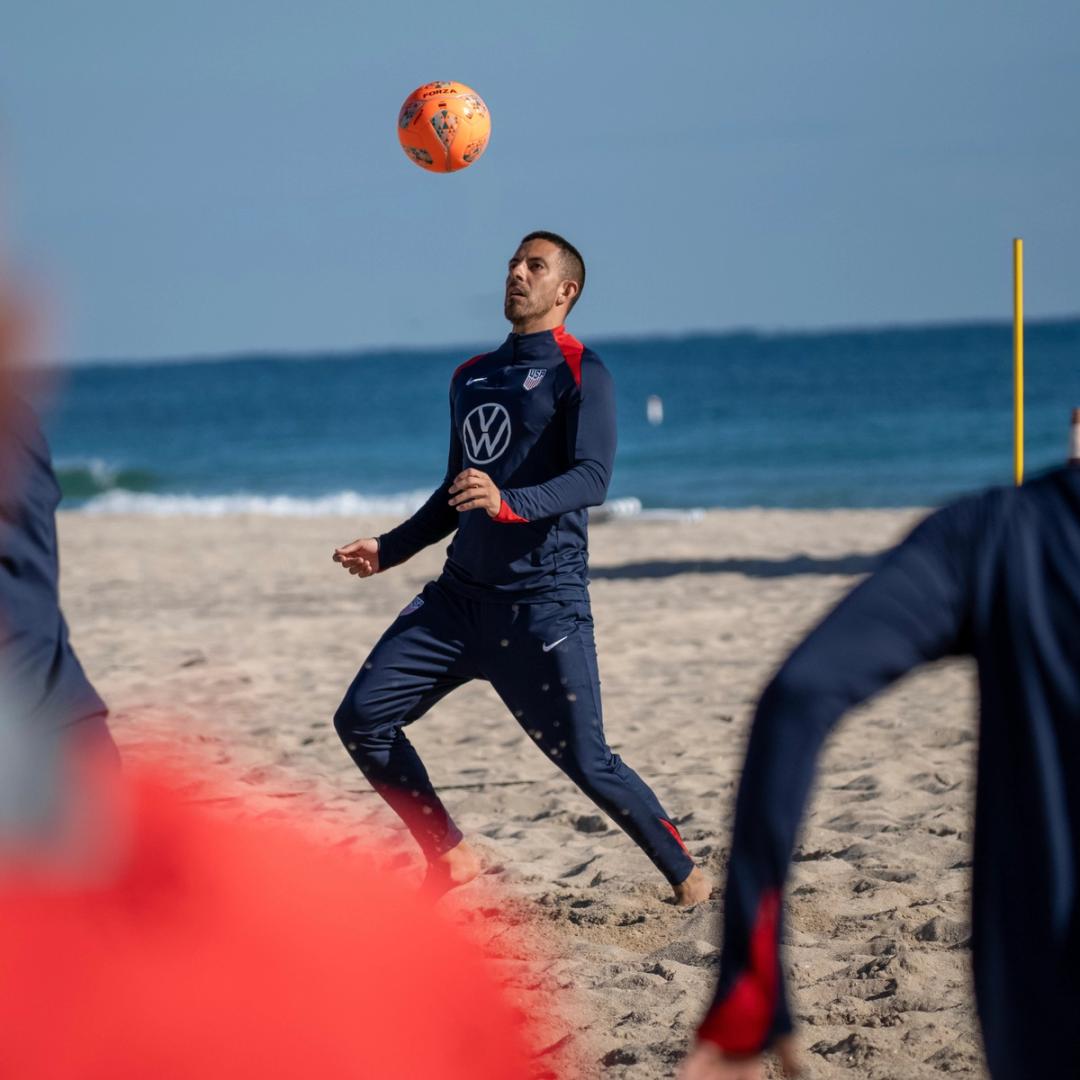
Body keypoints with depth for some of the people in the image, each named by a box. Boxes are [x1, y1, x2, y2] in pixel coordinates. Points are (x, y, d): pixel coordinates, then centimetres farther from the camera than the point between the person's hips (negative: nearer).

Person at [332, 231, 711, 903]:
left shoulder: (580, 373, -5)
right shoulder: (472, 377, 17)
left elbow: (593, 479, -20)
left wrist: (510, 504, -36)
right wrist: (389, 550, 21)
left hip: (544, 602, -7)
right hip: (461, 594, 7)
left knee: (587, 763, -9)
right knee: (362, 719, -3)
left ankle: (687, 874, 11)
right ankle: (451, 858, 10)